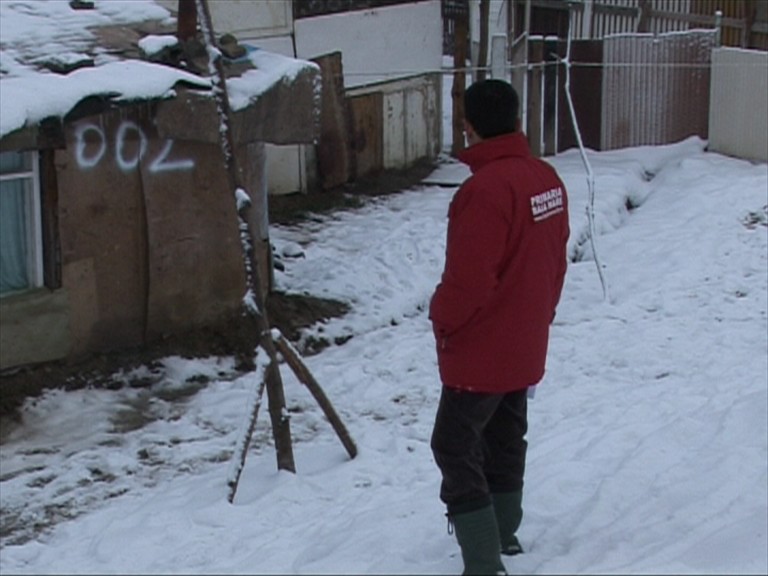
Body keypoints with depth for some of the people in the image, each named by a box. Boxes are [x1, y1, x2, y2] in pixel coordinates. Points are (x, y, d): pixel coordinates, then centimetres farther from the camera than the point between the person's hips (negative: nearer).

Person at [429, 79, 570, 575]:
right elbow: (555, 260, 11)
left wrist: (442, 320, -7)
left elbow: (468, 278, -26)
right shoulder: (547, 178, 1)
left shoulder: (486, 189, -27)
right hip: (526, 346, 9)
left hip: (480, 351, -9)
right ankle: (504, 535, 38)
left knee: (456, 448, 0)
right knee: (506, 440, 23)